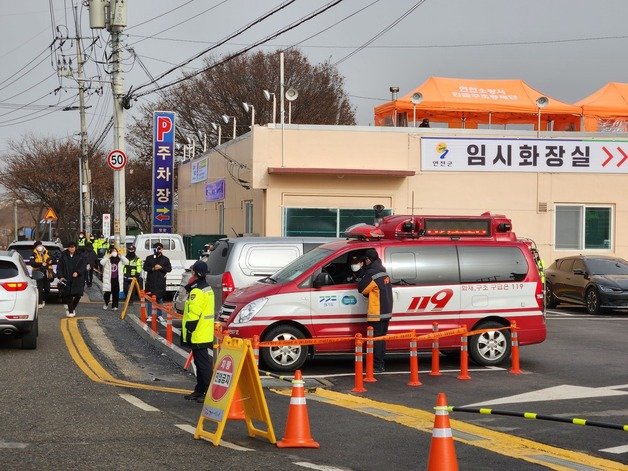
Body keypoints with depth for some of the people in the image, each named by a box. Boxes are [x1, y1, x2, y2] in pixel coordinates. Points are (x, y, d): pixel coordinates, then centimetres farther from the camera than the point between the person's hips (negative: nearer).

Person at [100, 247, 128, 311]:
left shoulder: (119, 259, 7)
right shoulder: (107, 259, 1)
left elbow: (126, 262, -3)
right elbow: (102, 263, -15)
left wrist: (121, 256, -13)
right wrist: (108, 257, -21)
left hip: (117, 279, 2)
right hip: (108, 279, -2)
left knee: (116, 293, 1)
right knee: (107, 292, -1)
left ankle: (114, 306, 9)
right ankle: (106, 304, 23)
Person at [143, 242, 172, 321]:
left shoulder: (165, 259, 7)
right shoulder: (149, 258, 8)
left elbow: (169, 269, 4)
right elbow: (144, 267, 6)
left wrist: (161, 267, -12)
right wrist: (152, 269, -11)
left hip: (161, 282, 0)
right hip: (150, 281, 0)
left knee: (160, 299, 5)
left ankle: (159, 315, 12)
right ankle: (150, 315, 6)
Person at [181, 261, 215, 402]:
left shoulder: (197, 292, -18)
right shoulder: (207, 289, 15)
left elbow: (194, 314, -22)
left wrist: (189, 330, -18)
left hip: (198, 336, -10)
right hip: (205, 335, 10)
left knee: (203, 364, -8)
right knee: (201, 363, 17)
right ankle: (199, 391, 25)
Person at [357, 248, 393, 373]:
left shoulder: (371, 274, -16)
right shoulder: (383, 272, 12)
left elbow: (362, 289, -8)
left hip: (376, 314, -9)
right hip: (386, 312, 9)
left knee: (375, 339, -5)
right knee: (381, 338, 15)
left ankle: (376, 366, -5)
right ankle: (381, 364, 19)